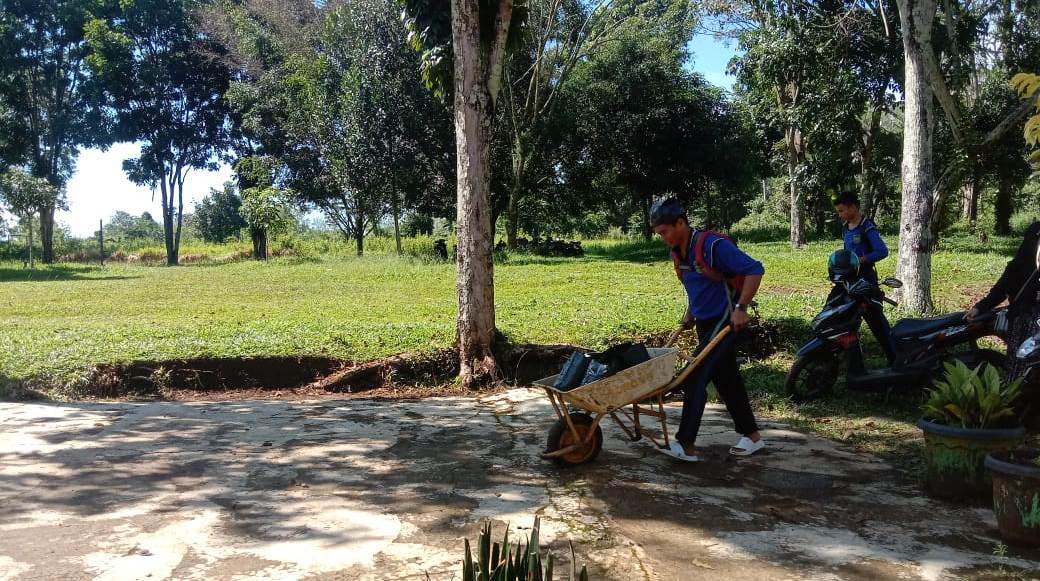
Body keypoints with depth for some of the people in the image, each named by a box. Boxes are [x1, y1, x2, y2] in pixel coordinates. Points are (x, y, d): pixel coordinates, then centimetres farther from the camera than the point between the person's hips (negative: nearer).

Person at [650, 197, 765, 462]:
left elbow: (755, 270, -22)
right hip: (705, 323, 9)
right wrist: (690, 313, 18)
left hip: (724, 321, -9)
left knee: (695, 378, -13)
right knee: (727, 381, 14)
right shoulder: (678, 252, 5)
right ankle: (752, 435, 26)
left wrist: (741, 308, -26)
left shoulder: (713, 245, -21)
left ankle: (686, 445, -9)